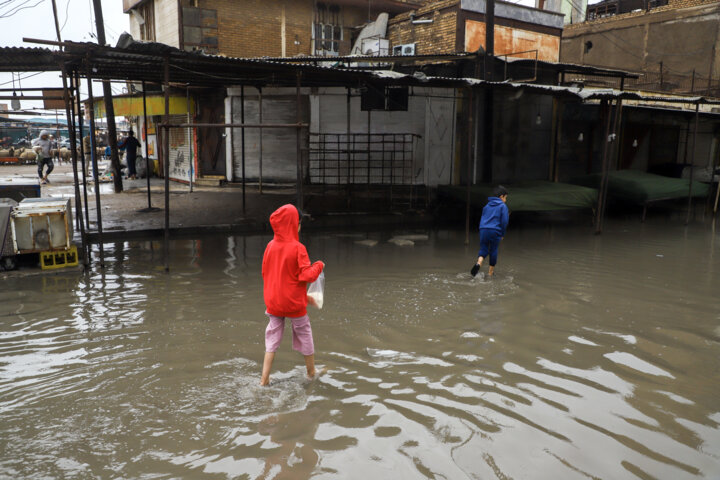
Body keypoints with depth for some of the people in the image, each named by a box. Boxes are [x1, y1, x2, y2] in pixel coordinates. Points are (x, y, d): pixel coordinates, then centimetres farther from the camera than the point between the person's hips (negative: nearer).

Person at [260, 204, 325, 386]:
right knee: (304, 334, 15)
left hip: (273, 303, 4)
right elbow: (307, 275, -20)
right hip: (294, 303, -4)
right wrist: (319, 266, -3)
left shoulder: (270, 246, -2)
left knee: (272, 339, 13)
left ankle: (264, 380, 11)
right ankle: (311, 373, 32)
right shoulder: (298, 248, -18)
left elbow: (264, 273, 8)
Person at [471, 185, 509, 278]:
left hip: (483, 230, 4)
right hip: (495, 231, -3)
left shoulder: (486, 206, 17)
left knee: (483, 248, 10)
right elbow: (504, 221, -4)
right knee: (493, 250, 10)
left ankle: (479, 263, -21)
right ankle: (490, 272, 18)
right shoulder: (503, 206, 1)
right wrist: (503, 234, 5)